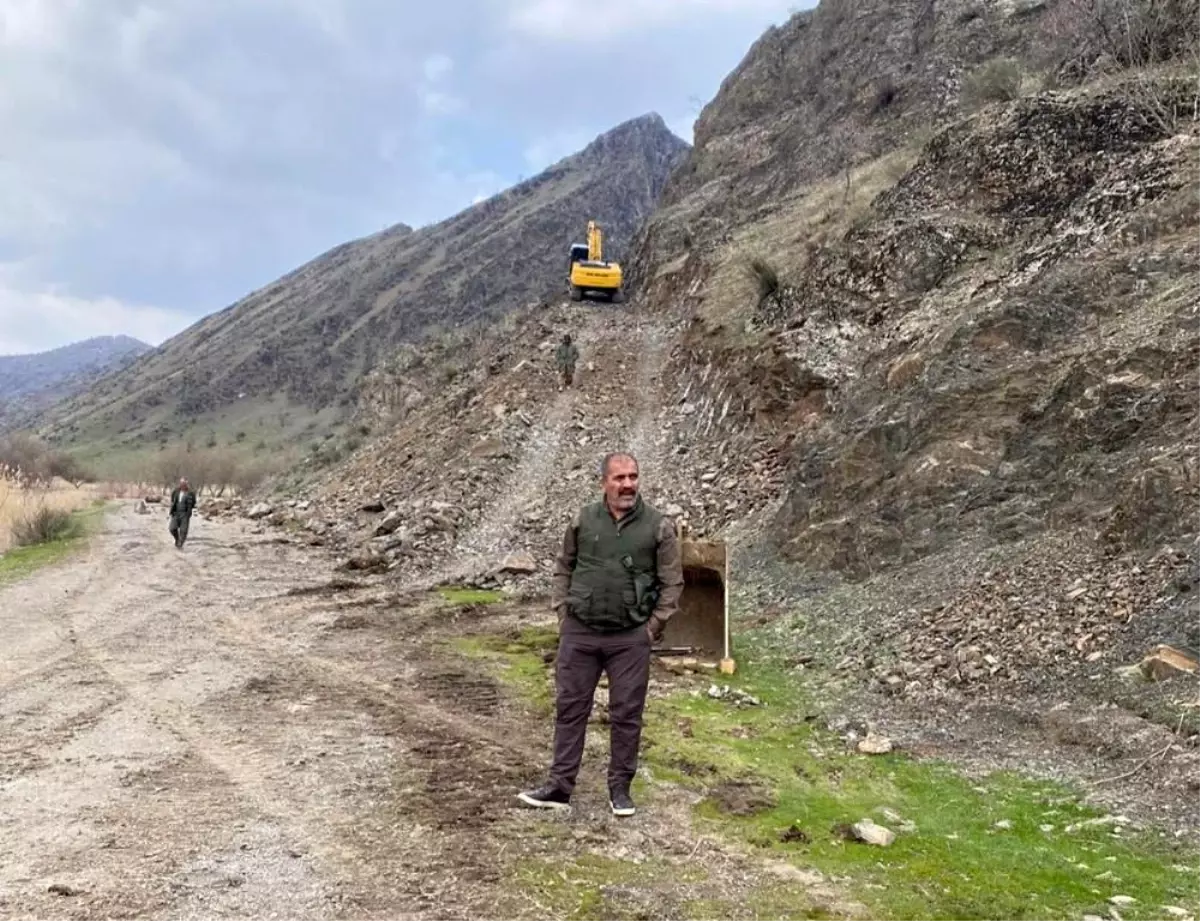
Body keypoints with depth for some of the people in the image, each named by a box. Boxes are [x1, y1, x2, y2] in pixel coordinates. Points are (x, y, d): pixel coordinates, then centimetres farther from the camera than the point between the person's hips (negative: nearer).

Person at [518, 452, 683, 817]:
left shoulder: (658, 525, -4)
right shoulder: (583, 520, 2)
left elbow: (672, 581, -1)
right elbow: (564, 568, 12)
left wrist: (653, 627, -5)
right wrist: (563, 612, 4)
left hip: (630, 638, -2)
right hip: (579, 632, 2)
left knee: (626, 714, 6)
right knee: (570, 708, 7)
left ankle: (620, 788, 20)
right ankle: (560, 786, 16)